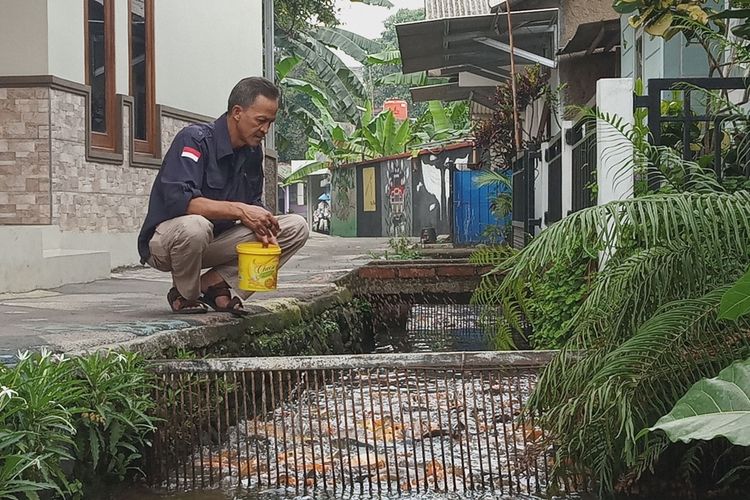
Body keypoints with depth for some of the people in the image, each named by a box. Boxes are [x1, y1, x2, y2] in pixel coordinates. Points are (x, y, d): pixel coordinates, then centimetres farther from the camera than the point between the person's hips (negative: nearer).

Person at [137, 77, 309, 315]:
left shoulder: (252, 151, 3)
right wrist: (239, 210, -38)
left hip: (216, 242, 7)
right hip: (164, 240, -7)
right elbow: (178, 199, -33)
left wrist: (262, 226, -15)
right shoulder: (194, 139, -20)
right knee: (195, 226, -43)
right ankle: (184, 295, -10)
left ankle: (214, 284, -8)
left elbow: (253, 204, 9)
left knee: (296, 228, -5)